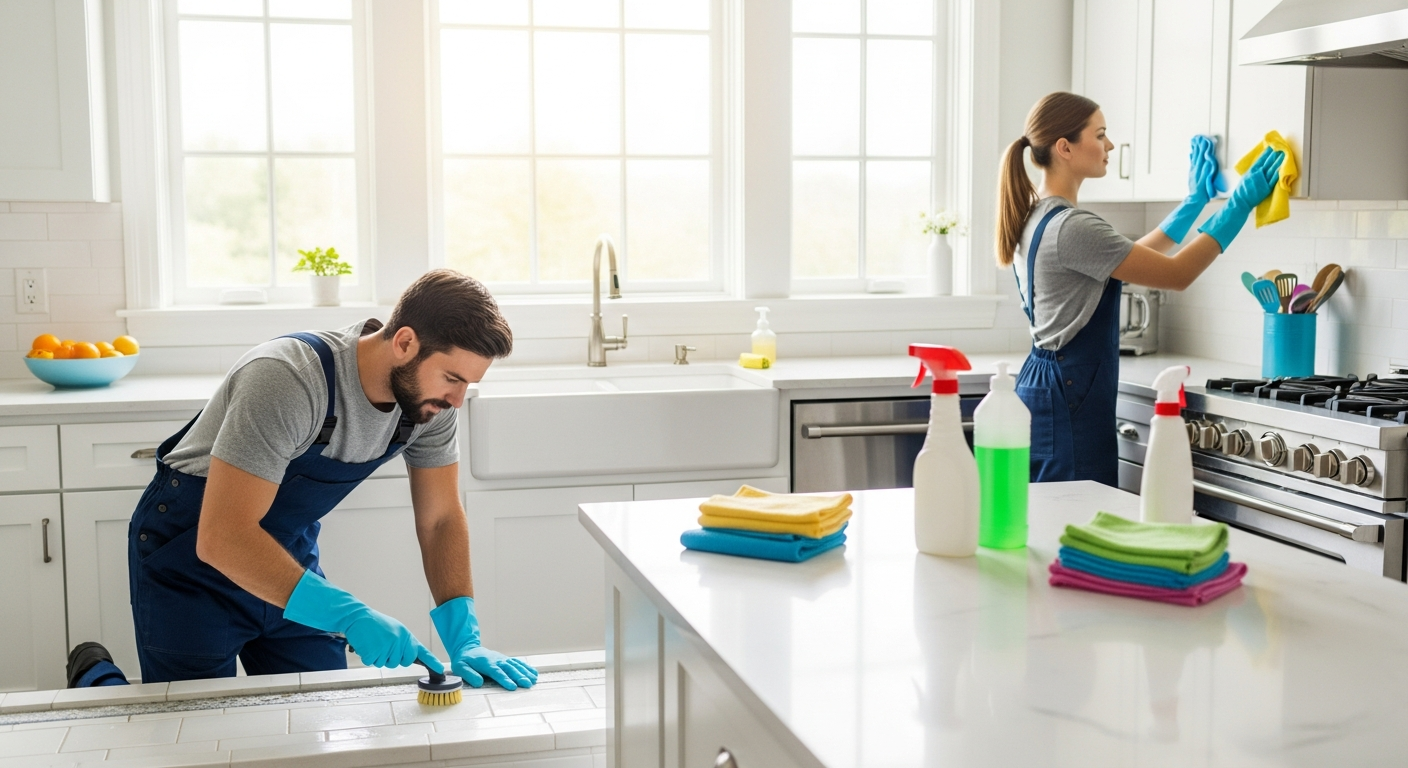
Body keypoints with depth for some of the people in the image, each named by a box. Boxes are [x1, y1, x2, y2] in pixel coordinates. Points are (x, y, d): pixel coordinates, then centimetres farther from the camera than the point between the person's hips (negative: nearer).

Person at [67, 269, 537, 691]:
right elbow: (221, 539, -39)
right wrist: (350, 616, -44)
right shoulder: (289, 380, -35)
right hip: (192, 553, -6)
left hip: (289, 552, 6)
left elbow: (441, 519, -5)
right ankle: (97, 677, 26)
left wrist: (463, 638, -17)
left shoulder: (428, 393, -14)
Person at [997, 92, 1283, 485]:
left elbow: (1136, 255, 24)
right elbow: (1177, 274, -13)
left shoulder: (1037, 219, 11)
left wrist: (1196, 198, 27)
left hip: (1043, 384, 11)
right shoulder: (1071, 227, -20)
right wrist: (1241, 202, -7)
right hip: (1068, 399, -11)